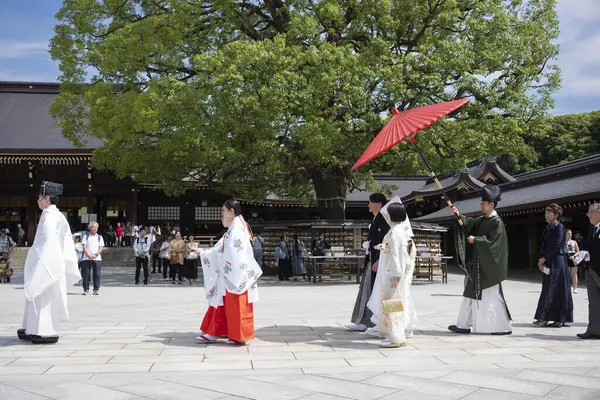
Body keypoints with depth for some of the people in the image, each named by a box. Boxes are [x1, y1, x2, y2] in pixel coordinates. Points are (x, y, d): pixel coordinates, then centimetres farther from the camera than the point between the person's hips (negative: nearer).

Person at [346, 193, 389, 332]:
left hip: (378, 260, -9)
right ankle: (363, 321, 15)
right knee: (367, 289, 10)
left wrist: (378, 261, -21)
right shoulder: (375, 219, 14)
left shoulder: (383, 220, -13)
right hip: (372, 259, 9)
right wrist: (370, 258, 17)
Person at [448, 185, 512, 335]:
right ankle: (465, 325, 16)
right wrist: (459, 215, -6)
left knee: (491, 295, -3)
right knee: (472, 292, 11)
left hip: (489, 265, -9)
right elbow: (470, 223, 6)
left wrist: (475, 240, -13)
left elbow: (492, 242, -19)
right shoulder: (482, 220, 12)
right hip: (479, 263, 9)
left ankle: (504, 326, 8)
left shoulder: (497, 222, -14)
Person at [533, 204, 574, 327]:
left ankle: (544, 318, -9)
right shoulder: (547, 229, 13)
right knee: (552, 289, 7)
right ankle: (559, 319, 11)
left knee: (551, 289, -8)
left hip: (557, 262, -8)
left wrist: (544, 259, -11)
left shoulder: (560, 228, -10)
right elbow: (543, 245, 9)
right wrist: (541, 261, -3)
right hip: (548, 263, 8)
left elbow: (555, 246, -16)